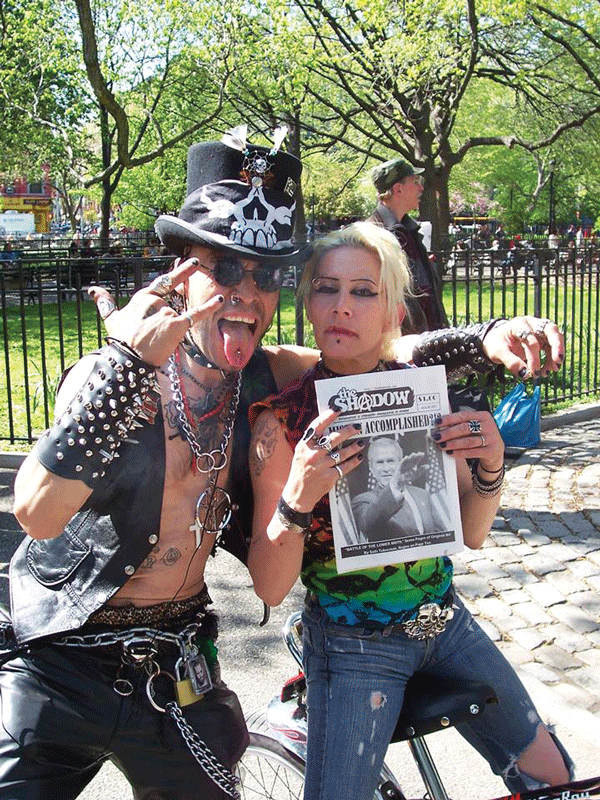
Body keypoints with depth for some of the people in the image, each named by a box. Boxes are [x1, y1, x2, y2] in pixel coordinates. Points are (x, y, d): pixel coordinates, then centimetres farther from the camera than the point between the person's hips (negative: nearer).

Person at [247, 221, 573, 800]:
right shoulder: (283, 418, -17)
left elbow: (470, 534, 0)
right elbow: (270, 589, -17)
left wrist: (490, 465, -20)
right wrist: (298, 498, -35)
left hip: (442, 621, 4)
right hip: (352, 648, -4)